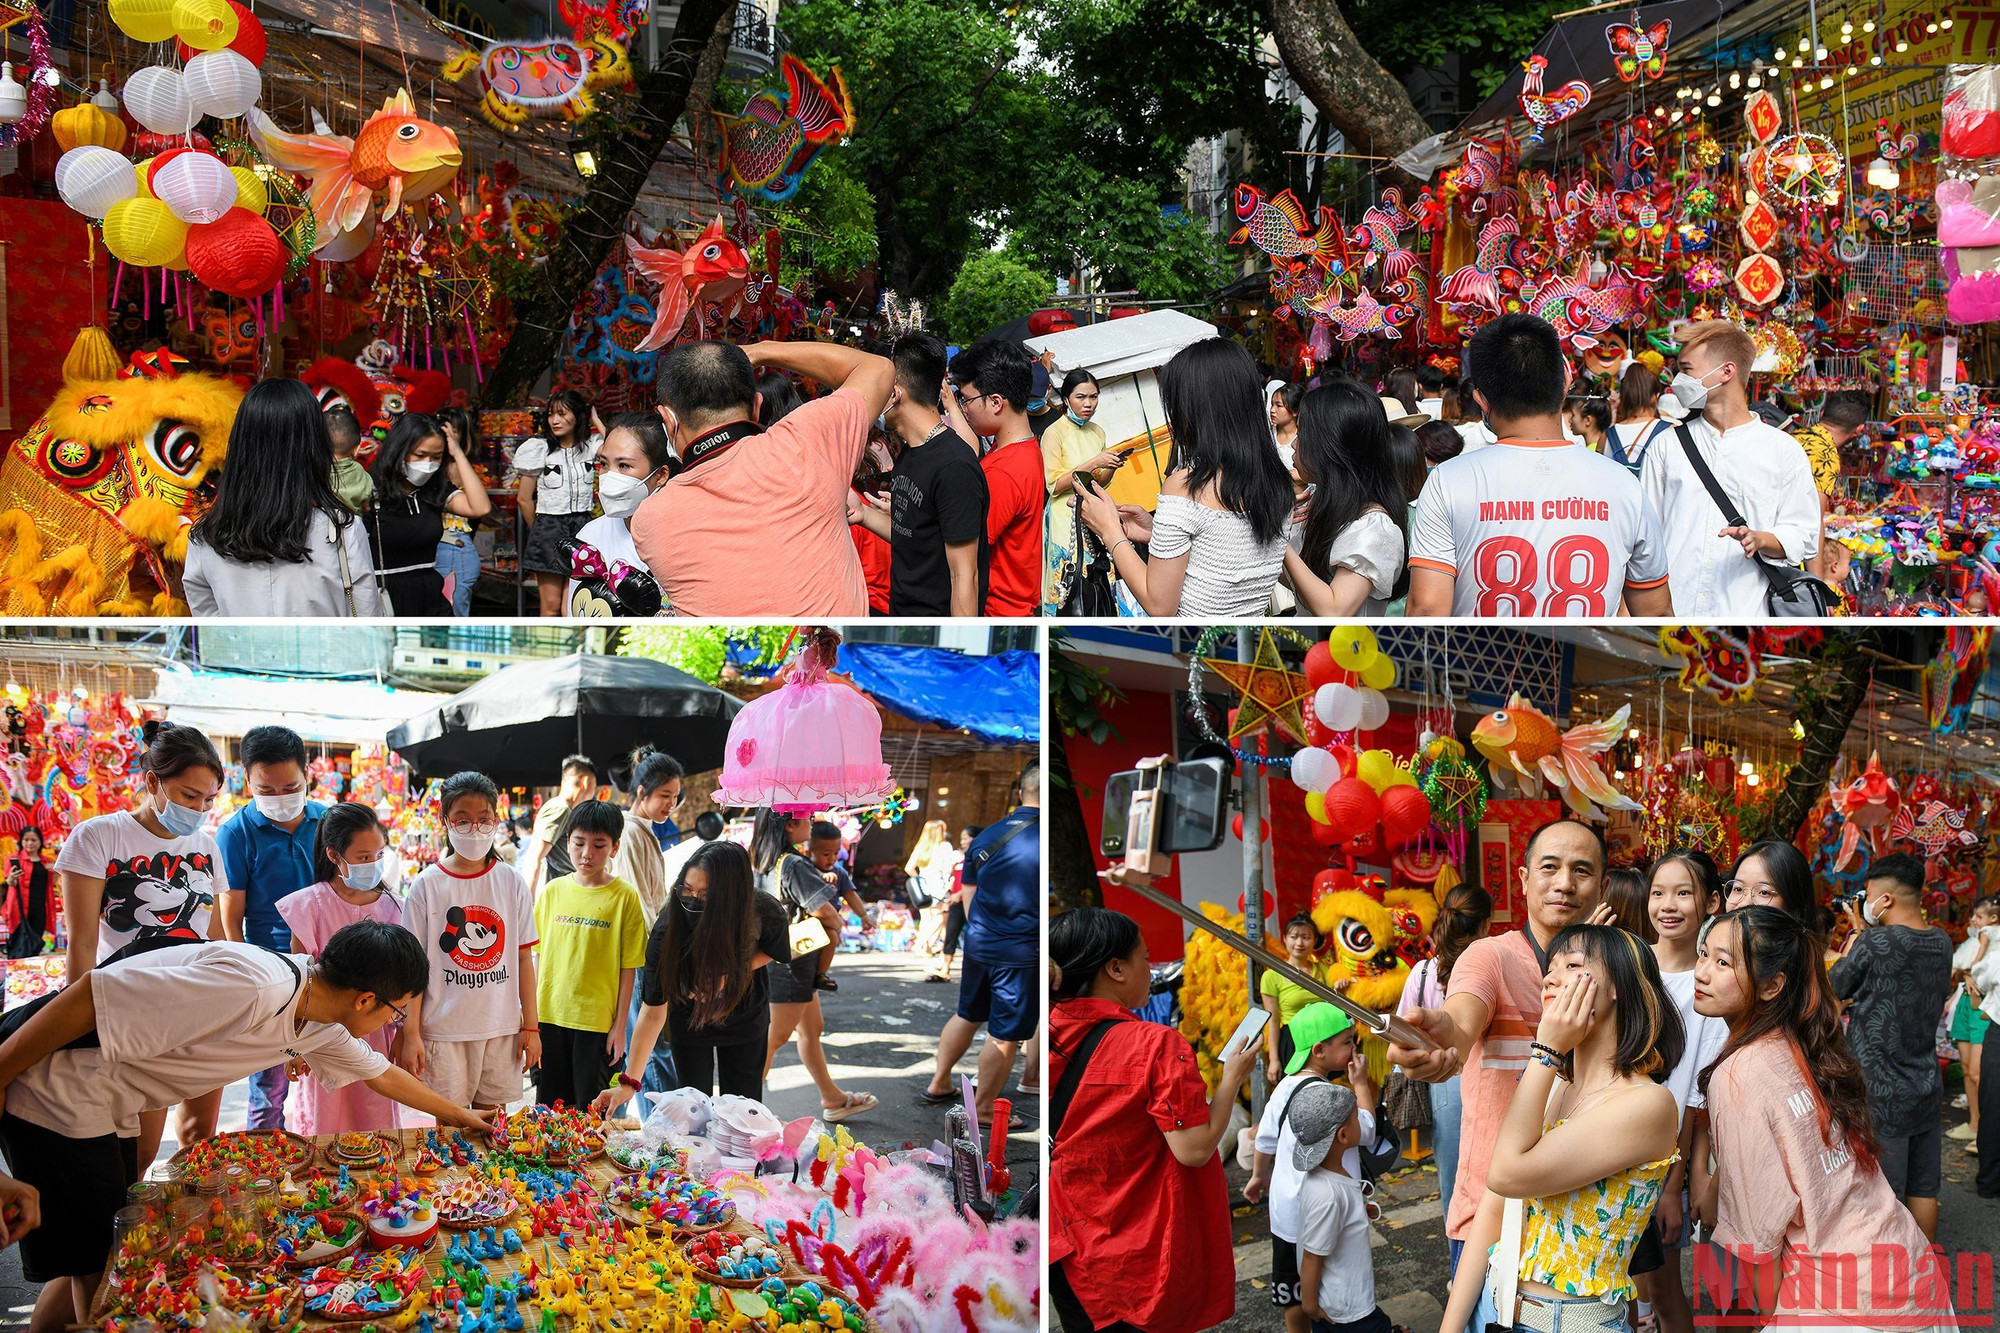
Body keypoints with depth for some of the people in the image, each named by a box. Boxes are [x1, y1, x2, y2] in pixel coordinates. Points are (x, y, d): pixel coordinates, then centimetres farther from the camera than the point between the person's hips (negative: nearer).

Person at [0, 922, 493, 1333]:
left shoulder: (318, 1026, 2)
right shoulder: (252, 989, -29)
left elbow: (382, 1074, 24)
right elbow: (89, 996, -28)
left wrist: (461, 1116, 35)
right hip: (54, 1096, -9)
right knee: (97, 1268, -4)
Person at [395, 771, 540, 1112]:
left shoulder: (512, 884, 4)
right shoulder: (427, 886, -3)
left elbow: (523, 958, 7)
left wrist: (531, 1026, 5)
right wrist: (410, 1033, -6)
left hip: (501, 1031, 2)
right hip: (444, 1029, -2)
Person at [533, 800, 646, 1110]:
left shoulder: (625, 897, -4)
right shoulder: (552, 892, 5)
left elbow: (628, 968, -3)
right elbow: (539, 958, 10)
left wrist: (620, 1025, -6)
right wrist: (532, 1015, 7)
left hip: (598, 1022, -3)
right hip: (550, 1016, 3)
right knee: (550, 1107, 8)